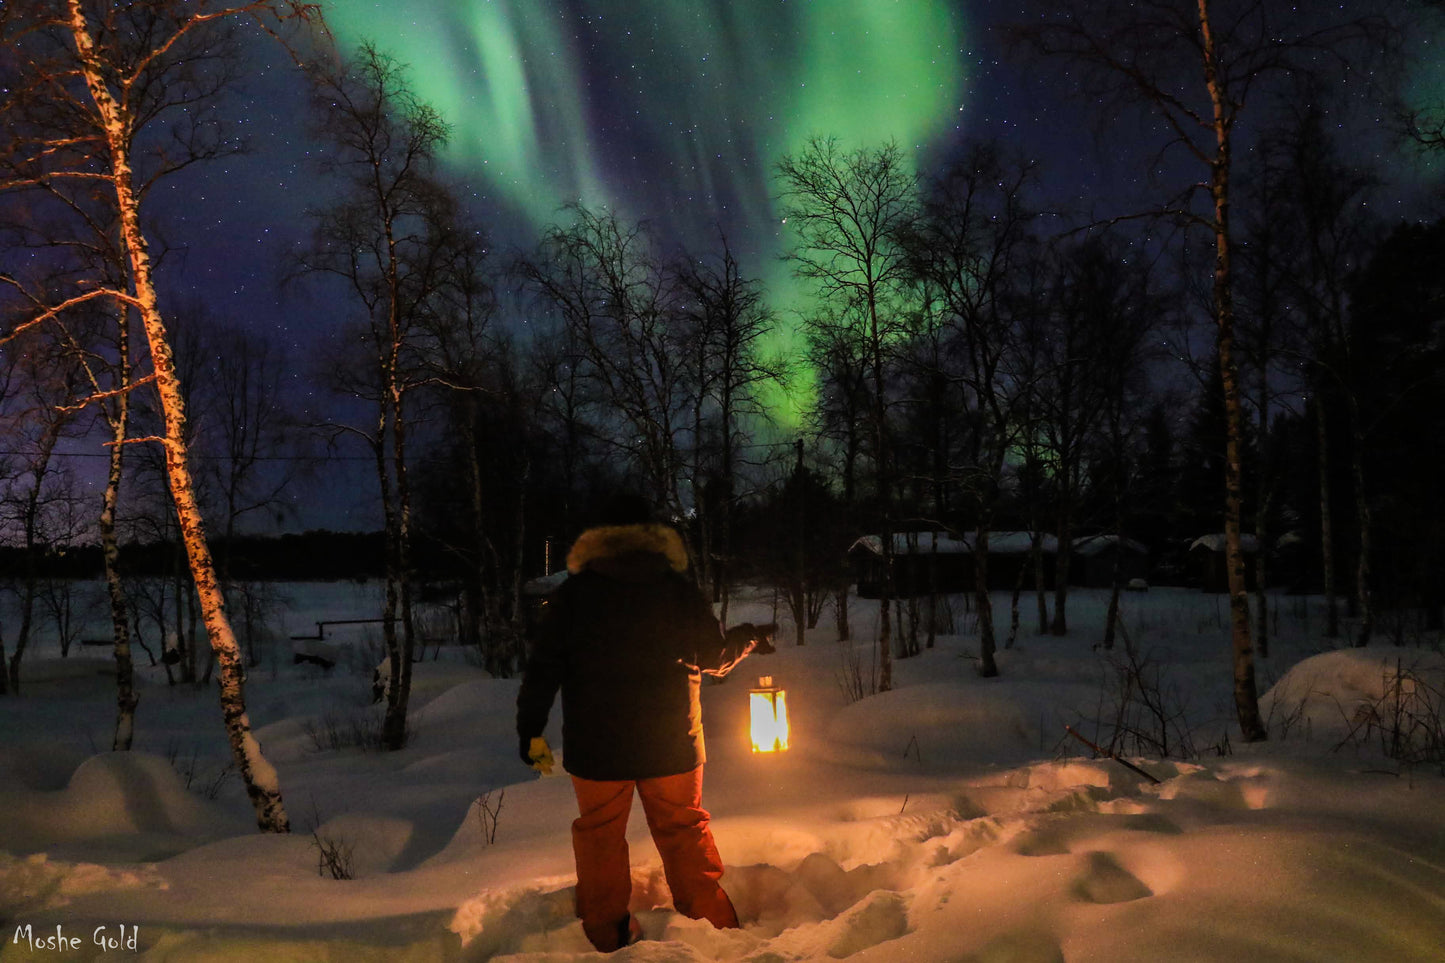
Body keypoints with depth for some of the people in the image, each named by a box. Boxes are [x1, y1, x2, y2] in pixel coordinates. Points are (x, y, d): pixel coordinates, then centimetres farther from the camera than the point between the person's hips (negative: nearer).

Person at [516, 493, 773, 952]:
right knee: (684, 831, 13)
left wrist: (530, 730, 3)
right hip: (670, 741, 1)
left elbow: (543, 665, -4)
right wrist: (750, 637, 22)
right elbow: (714, 656, 3)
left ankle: (606, 936, 20)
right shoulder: (678, 587, -1)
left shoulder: (574, 590, -1)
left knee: (599, 834, 13)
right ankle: (714, 928, 18)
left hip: (595, 743, 0)